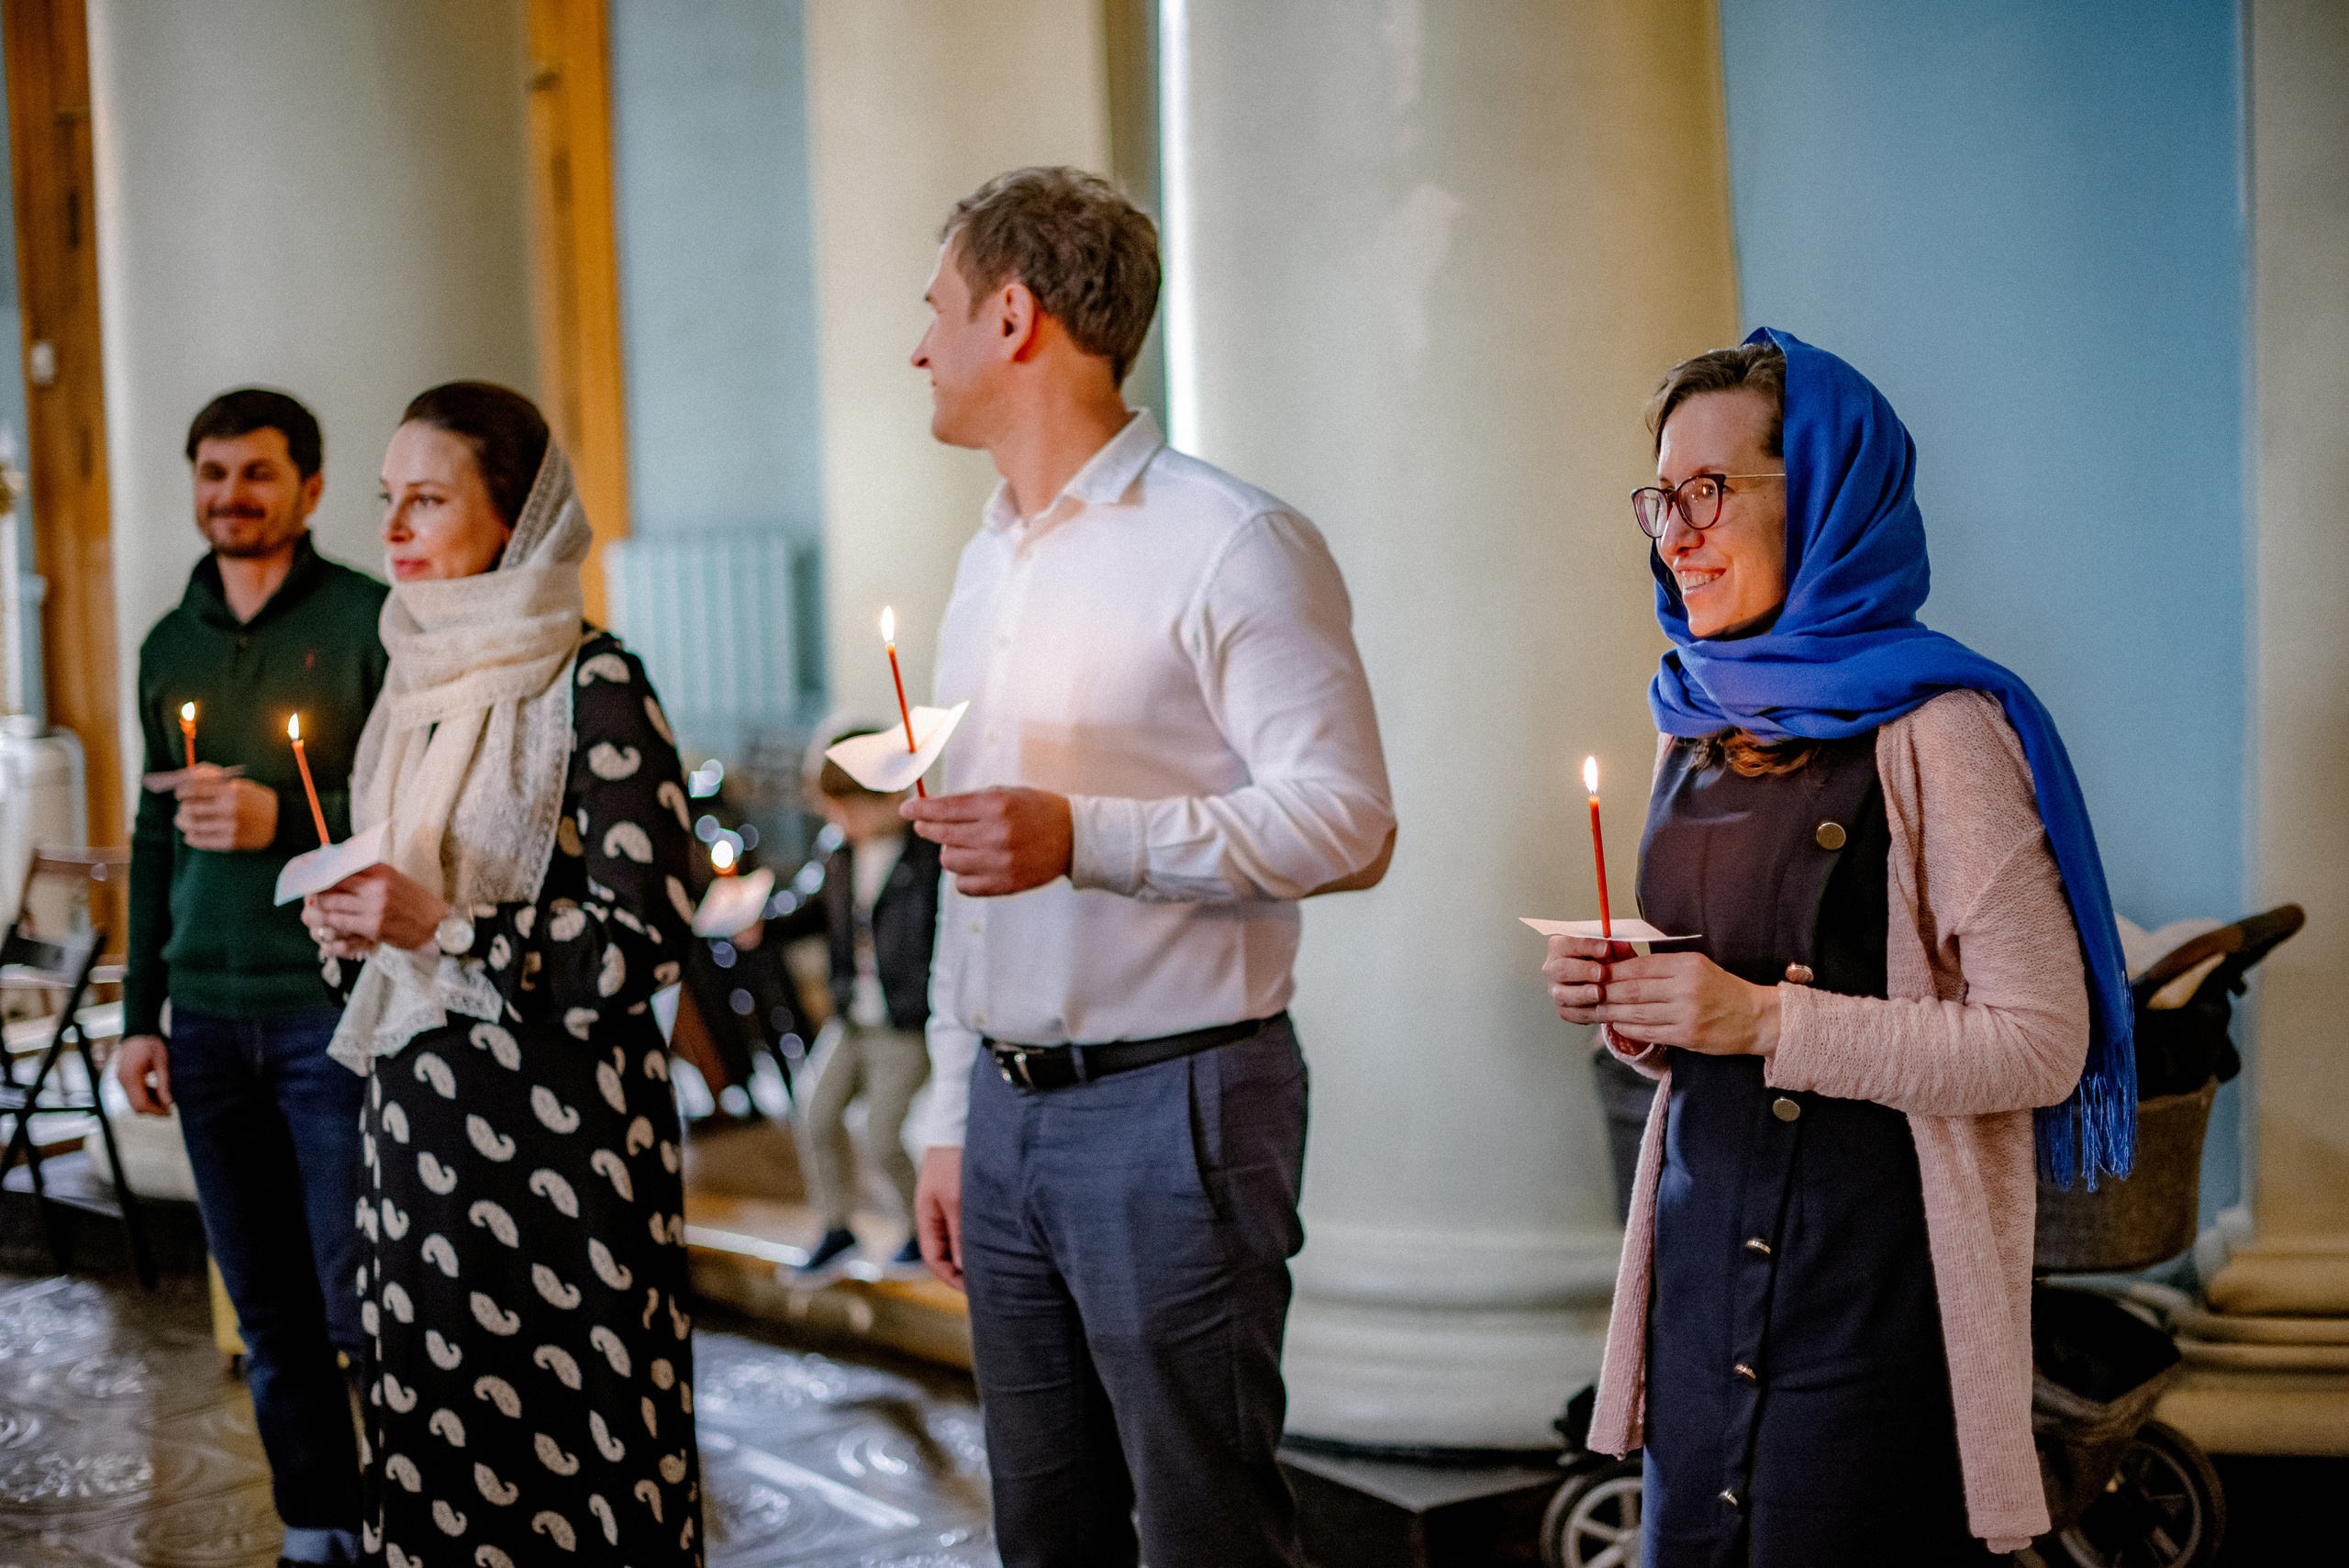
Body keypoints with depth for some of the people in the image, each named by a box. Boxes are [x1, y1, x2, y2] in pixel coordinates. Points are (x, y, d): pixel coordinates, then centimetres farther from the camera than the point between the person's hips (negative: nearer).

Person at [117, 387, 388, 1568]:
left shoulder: (369, 619, -3)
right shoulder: (168, 647, 15)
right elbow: (156, 836, 20)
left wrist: (283, 820, -21)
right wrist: (139, 1012, 17)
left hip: (336, 1008, -5)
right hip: (211, 1019, 5)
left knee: (363, 1304, -4)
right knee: (272, 1315, 10)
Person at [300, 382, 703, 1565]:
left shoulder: (592, 683, -11)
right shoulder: (416, 679, 12)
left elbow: (647, 936, -15)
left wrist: (441, 926, -20)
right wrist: (351, 927, 3)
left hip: (558, 1118, -7)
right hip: (419, 1112, 7)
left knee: (569, 1439, -2)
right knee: (436, 1442, 10)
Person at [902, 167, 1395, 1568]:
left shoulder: (1230, 541, -9)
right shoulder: (989, 562, 17)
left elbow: (1348, 823, -15)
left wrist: (1087, 839, -23)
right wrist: (953, 1117, 18)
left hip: (1175, 1105, -8)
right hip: (1010, 1109, 8)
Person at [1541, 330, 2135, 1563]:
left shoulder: (1936, 731, -13)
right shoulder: (1696, 723, 10)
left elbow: (2042, 1043, -17)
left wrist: (1764, 1017, -19)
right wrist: (1629, 1011, 0)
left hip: (1877, 1263, -7)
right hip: (1704, 1241, 7)